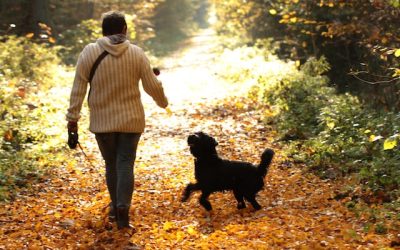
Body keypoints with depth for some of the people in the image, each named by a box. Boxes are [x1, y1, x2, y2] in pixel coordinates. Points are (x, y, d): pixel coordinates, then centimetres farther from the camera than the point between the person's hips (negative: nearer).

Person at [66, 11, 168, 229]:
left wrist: (73, 117, 0)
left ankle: (116, 205, 28)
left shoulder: (89, 52, -5)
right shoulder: (136, 53, -3)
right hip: (130, 119, 0)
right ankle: (122, 207, -16)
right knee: (125, 164, 1)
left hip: (102, 120, 1)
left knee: (111, 164, 16)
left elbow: (78, 88, -5)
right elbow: (152, 86, 0)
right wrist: (163, 102, 20)